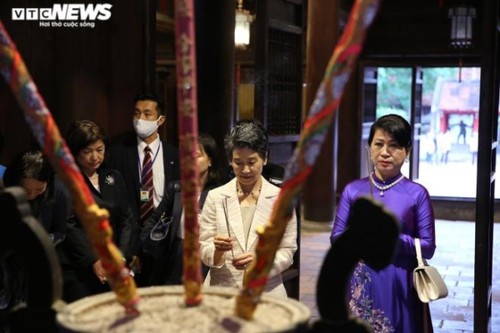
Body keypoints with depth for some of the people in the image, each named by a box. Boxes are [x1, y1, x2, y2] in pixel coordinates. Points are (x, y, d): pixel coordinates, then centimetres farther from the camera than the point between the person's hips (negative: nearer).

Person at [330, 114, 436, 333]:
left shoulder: (417, 194, -3)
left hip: (399, 287, -1)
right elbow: (336, 238, 3)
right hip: (360, 285, 2)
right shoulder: (353, 190, 3)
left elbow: (428, 247, -3)